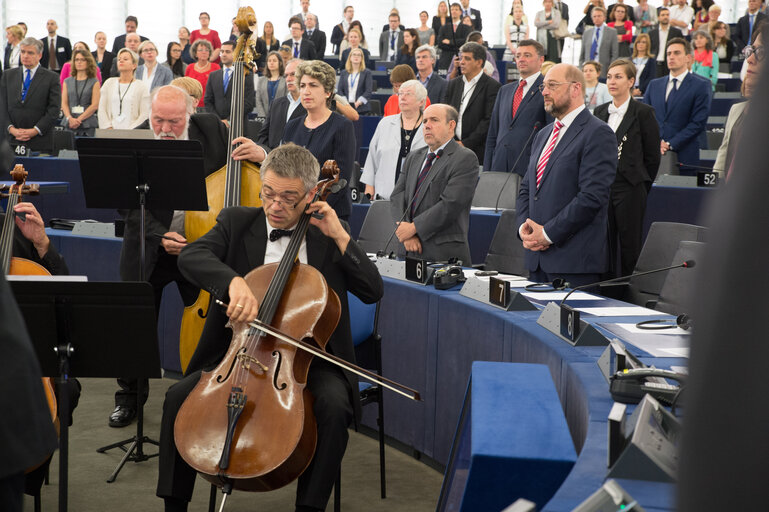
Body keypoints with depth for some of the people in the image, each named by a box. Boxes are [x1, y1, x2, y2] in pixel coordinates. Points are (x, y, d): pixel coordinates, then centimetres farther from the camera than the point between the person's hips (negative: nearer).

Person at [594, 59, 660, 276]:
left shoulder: (643, 112, -4)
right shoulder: (600, 112, 13)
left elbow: (652, 156, -2)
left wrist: (641, 187, 0)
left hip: (629, 188, -5)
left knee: (630, 246, -1)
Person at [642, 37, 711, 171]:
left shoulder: (700, 86, 2)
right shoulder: (654, 85, 17)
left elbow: (698, 123, -5)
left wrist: (670, 144, -11)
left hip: (684, 156, -3)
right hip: (653, 155, 3)